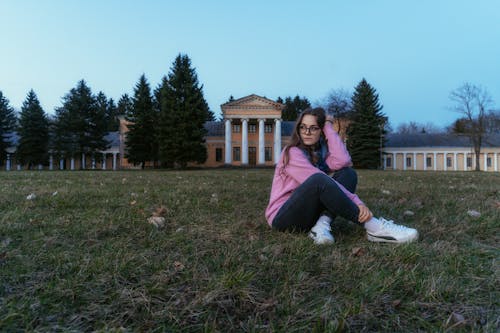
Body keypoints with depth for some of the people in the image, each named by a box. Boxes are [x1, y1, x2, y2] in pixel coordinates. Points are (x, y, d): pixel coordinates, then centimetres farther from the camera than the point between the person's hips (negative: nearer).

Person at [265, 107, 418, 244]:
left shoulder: (321, 151, 8)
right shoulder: (292, 153, -12)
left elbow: (342, 162, -16)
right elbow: (319, 182, -24)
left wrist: (329, 127, -9)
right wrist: (357, 203, -30)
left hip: (308, 214, 6)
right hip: (282, 217, -6)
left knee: (348, 173, -11)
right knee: (319, 179, -35)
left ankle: (322, 224, -28)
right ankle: (373, 227, -28)